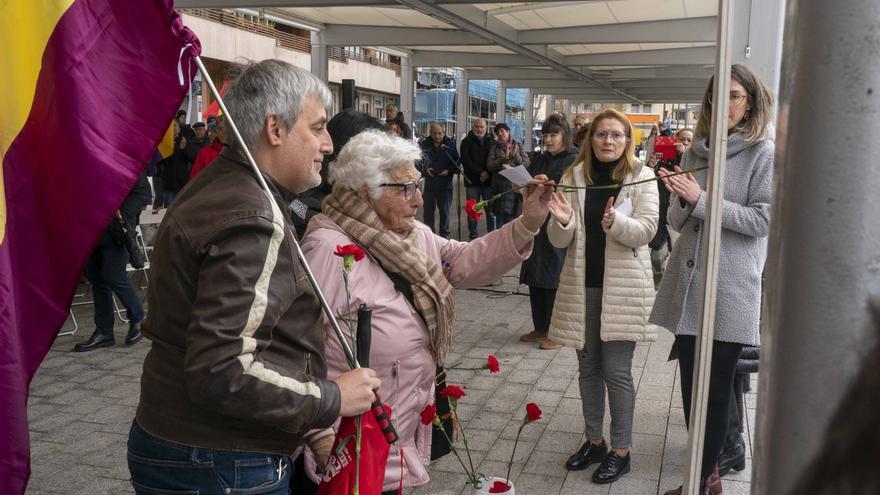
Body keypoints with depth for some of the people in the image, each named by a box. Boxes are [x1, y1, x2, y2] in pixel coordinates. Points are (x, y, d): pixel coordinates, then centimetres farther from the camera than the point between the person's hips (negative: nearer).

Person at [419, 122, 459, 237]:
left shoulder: (450, 145, -1)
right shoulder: (424, 145, -2)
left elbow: (457, 162, 4)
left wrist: (449, 171, -10)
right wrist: (424, 169, -11)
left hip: (445, 184, 0)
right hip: (429, 183, 0)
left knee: (444, 210, 8)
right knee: (428, 210, 5)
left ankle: (444, 234, 19)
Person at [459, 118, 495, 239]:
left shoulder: (491, 141, 11)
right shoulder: (467, 142, 5)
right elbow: (466, 161, -6)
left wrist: (488, 173, -11)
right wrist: (480, 172, -14)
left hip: (489, 181, 1)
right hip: (472, 182, -1)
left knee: (491, 209, -1)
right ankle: (473, 235, 11)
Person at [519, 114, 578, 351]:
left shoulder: (575, 162, -6)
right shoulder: (539, 160, 15)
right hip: (536, 225, 7)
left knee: (554, 280, -3)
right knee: (535, 278, 11)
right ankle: (540, 327, 23)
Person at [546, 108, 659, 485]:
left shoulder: (642, 176, -3)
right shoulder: (573, 176, 4)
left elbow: (646, 230, -10)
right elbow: (559, 240, 1)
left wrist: (615, 221, -29)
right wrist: (563, 221, -21)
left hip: (623, 286, -3)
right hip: (582, 284, 4)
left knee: (616, 371, 0)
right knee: (588, 367, 13)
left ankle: (621, 450, 16)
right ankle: (594, 441, 28)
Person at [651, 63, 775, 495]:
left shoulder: (764, 154, -3)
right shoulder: (695, 151, 10)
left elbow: (762, 220, -12)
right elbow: (677, 222, 10)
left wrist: (701, 201, -17)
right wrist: (679, 199, -11)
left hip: (730, 286, -5)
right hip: (688, 281, 5)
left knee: (716, 387, 4)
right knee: (691, 382, 12)